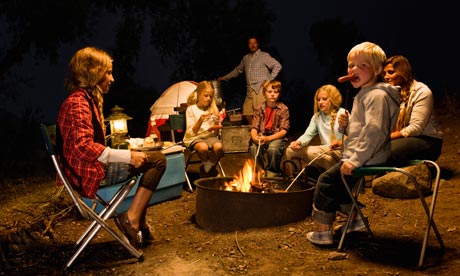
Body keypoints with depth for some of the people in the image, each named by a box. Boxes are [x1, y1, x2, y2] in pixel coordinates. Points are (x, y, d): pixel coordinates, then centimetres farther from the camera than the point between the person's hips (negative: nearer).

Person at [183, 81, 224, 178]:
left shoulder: (213, 109, 9)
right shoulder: (191, 109, -1)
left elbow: (216, 133, 7)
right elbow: (191, 132, -8)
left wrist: (217, 127, -16)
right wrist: (200, 121, -25)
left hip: (210, 136, 3)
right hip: (195, 138, -3)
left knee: (218, 146, -31)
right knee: (203, 147, -36)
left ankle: (206, 170, -10)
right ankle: (212, 171, -8)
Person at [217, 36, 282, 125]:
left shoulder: (264, 56, 1)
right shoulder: (246, 58, 19)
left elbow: (278, 66, -4)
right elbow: (238, 70, 32)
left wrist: (270, 79, -8)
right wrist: (224, 77, 33)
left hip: (261, 89, -6)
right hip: (250, 90, 6)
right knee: (247, 114, 3)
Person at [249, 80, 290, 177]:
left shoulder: (283, 109, -4)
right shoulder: (259, 110, 5)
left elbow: (283, 131, -10)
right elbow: (254, 128, -1)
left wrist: (268, 138, -24)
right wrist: (255, 137, -26)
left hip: (277, 137, -2)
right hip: (261, 137, 2)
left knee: (273, 148, -35)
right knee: (253, 147, -30)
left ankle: (273, 172, -6)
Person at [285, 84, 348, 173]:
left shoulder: (342, 114, -5)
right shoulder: (317, 116, 14)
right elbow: (308, 135, 2)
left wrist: (342, 143, -37)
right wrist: (298, 143, -21)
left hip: (340, 152, -7)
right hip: (325, 150, 7)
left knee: (312, 152, -34)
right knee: (290, 150, -3)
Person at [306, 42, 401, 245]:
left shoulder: (377, 95, -17)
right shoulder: (363, 95, 17)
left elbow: (374, 130, -28)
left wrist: (355, 159, -28)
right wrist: (345, 125, 4)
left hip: (367, 159, -11)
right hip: (356, 156, 11)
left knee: (327, 181, -7)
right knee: (337, 181, 22)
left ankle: (322, 232, 1)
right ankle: (355, 219, 32)